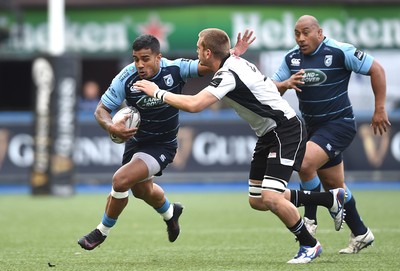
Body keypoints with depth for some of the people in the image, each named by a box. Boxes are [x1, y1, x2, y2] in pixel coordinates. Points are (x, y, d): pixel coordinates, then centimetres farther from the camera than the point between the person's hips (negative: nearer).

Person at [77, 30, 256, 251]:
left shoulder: (174, 69, -24)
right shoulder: (126, 78, -21)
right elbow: (101, 110, -14)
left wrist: (233, 54, -42)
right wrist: (111, 128, -36)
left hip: (162, 145, -5)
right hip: (135, 139, 5)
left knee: (121, 180, -22)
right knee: (142, 190, 28)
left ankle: (102, 232, 1)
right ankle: (169, 212, 63)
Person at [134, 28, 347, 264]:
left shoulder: (228, 74, -24)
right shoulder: (235, 62, 6)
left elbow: (194, 105, -32)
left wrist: (158, 93, -20)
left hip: (286, 131, -10)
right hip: (269, 134, 10)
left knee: (270, 198, -21)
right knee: (257, 201, 10)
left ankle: (309, 245, -1)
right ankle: (331, 198, 21)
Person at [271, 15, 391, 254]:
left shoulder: (340, 52, -16)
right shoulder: (291, 59, 1)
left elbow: (376, 69, -10)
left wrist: (380, 109, -11)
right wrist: (285, 84, -22)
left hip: (339, 124, -7)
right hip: (314, 127, 7)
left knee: (305, 163, -27)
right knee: (335, 187, 14)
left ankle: (310, 220, -10)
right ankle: (361, 234, 30)